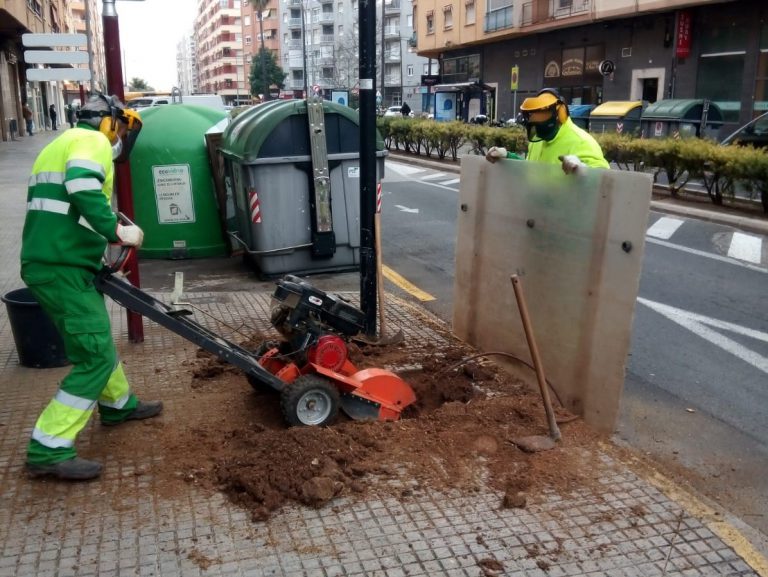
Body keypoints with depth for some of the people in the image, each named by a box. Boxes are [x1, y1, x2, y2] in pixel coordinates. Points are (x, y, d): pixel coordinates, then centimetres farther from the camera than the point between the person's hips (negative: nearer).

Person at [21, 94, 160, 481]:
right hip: (62, 268, -10)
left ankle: (118, 405, 43)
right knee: (96, 357, -7)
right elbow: (83, 187, -26)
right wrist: (117, 231, -19)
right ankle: (48, 450, -3)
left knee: (97, 341, 24)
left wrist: (103, 236, 25)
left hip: (48, 263, 10)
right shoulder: (92, 141, -5)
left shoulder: (62, 144, 25)